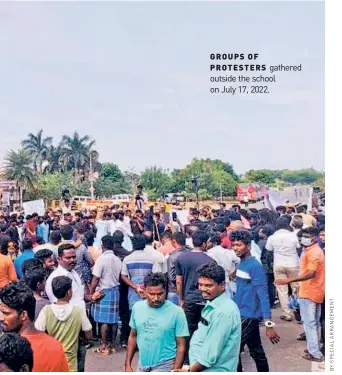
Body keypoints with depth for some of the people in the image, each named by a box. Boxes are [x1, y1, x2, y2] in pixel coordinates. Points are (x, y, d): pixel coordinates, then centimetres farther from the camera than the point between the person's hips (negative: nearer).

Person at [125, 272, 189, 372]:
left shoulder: (176, 312, -15)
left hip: (164, 366, -4)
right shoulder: (137, 308, -3)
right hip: (142, 365, 4)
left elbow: (181, 346, -9)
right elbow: (133, 337, 8)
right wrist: (128, 364, 7)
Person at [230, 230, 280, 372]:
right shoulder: (241, 264, 7)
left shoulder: (255, 266, -19)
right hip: (242, 313, 8)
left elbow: (263, 294, -22)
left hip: (249, 315, -8)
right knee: (256, 351, 18)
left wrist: (269, 324, -25)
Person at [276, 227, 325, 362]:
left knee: (309, 323, -2)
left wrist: (289, 280, -35)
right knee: (315, 322, 17)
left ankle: (315, 354, 3)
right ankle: (315, 348, 28)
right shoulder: (316, 250, 12)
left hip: (309, 292, -10)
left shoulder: (311, 253, -20)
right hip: (316, 291, 10)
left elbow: (310, 274, -30)